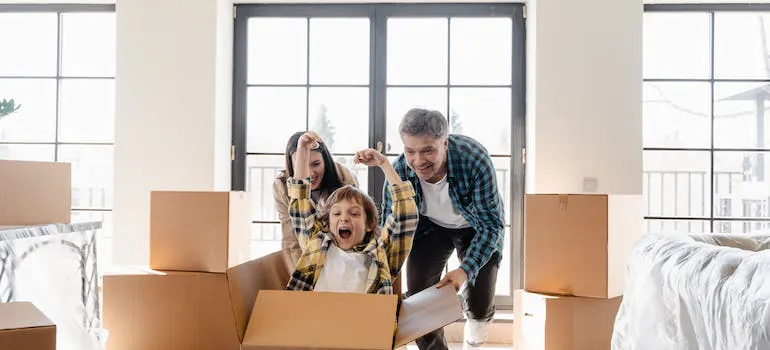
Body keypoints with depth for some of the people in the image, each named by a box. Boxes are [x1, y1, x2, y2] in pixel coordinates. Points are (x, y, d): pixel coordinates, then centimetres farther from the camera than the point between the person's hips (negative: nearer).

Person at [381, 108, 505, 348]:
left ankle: (479, 317, 37)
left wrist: (466, 269, -42)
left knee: (479, 306, -4)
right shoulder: (399, 171, -28)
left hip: (475, 227, -2)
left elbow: (491, 224, -30)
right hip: (431, 227, 2)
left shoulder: (475, 159, -36)